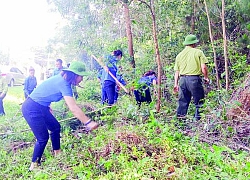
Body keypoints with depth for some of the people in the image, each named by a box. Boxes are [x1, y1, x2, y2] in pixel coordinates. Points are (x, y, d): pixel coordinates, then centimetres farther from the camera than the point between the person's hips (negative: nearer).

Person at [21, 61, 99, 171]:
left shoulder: (61, 79, 5)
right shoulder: (64, 84, -23)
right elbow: (73, 108, -29)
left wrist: (47, 106, 20)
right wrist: (88, 123, -29)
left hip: (40, 107, 10)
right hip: (31, 109, -10)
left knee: (55, 127, 17)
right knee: (43, 138, -3)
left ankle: (57, 153, 31)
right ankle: (34, 165, 12)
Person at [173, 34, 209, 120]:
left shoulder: (179, 55, 14)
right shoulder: (198, 52, 2)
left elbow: (177, 71, 13)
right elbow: (203, 67, -5)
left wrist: (176, 84, 17)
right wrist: (206, 77, 11)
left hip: (182, 79, 5)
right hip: (194, 78, -5)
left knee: (182, 101, 10)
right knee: (199, 101, 4)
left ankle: (180, 117, 9)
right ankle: (198, 118, 2)